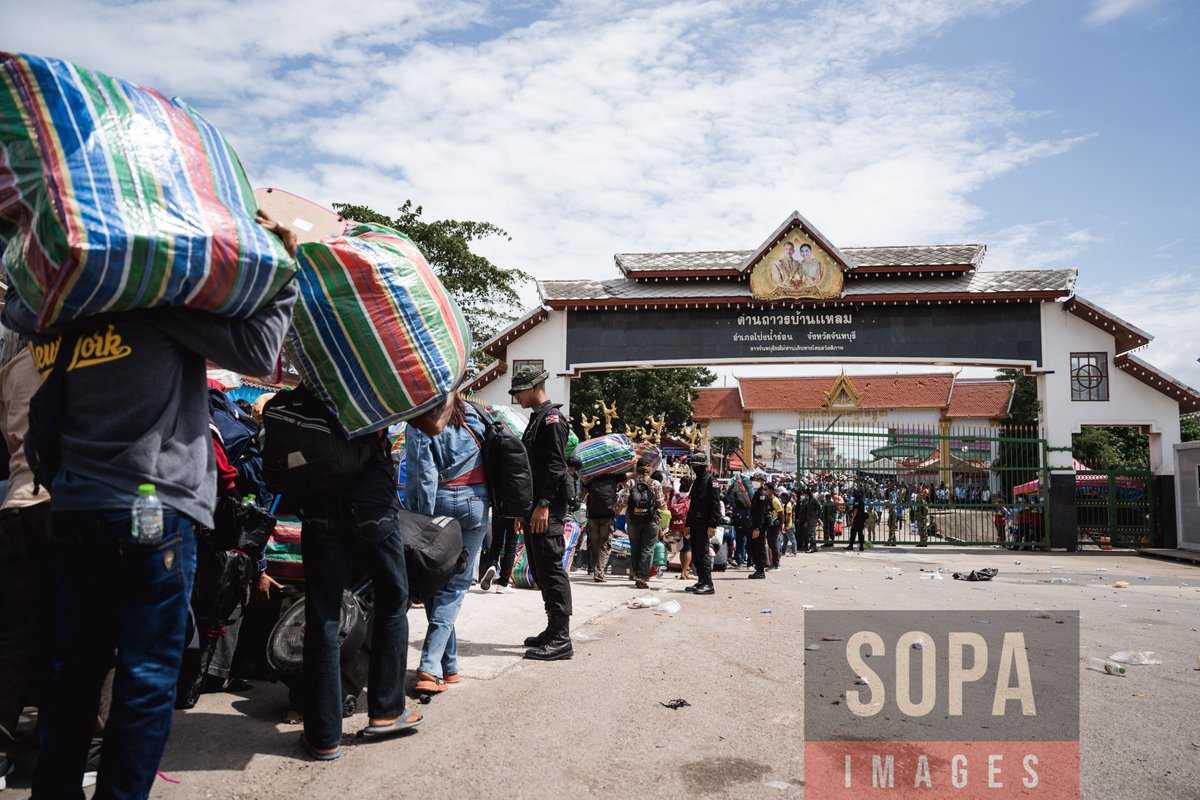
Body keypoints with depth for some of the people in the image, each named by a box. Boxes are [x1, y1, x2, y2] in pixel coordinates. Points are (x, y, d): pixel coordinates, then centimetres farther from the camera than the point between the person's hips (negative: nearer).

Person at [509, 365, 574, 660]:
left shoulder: (551, 418, -10)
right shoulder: (536, 420, 20)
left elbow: (556, 466, -19)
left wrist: (544, 505, -23)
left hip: (547, 511, -10)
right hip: (534, 508, 10)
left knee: (551, 570, -8)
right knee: (541, 571, 13)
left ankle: (560, 639, -4)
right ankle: (554, 629, 22)